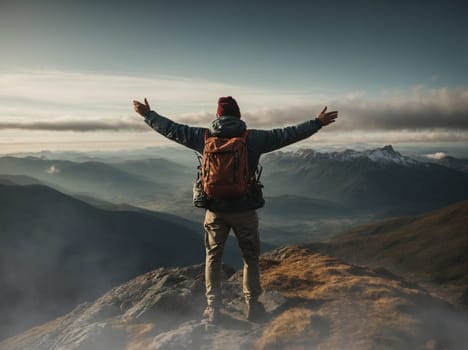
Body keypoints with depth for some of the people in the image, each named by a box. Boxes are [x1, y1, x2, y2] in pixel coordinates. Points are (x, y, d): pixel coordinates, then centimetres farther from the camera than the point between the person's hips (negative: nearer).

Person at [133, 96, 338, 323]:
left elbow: (171, 129, 8)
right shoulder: (253, 138, -6)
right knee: (250, 258, 15)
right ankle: (253, 306, 20)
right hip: (244, 209, -1)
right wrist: (318, 123, 7)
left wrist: (148, 115, 22)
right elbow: (288, 134, -3)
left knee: (213, 257, 16)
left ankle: (213, 308, 19)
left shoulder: (204, 137, -1)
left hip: (215, 209, 2)